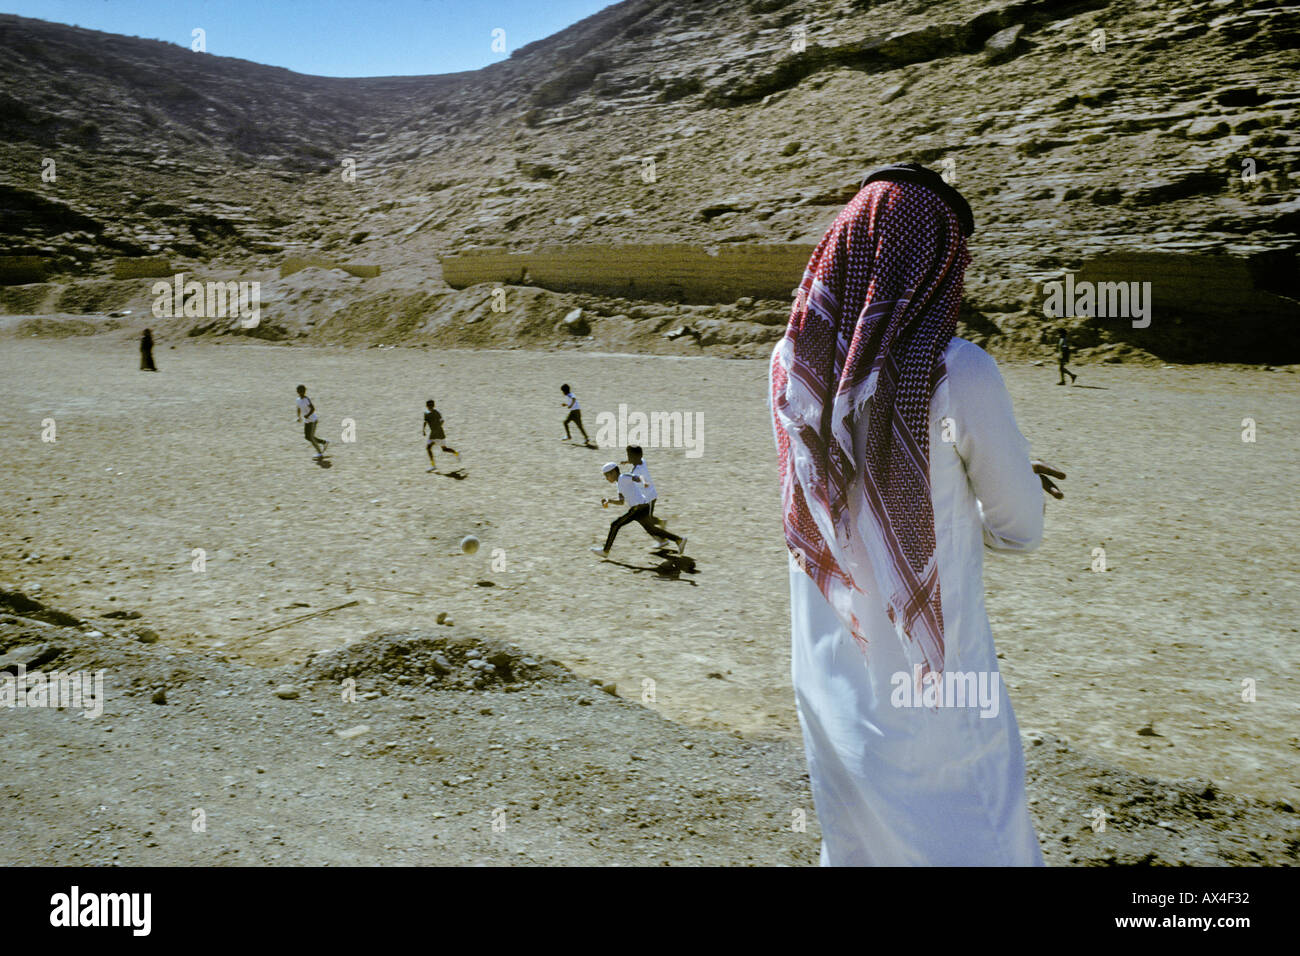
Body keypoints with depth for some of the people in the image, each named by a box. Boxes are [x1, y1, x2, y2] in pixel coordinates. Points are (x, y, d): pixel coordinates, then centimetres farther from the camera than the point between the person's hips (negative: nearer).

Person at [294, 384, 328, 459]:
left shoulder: (307, 400, -19)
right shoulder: (298, 400, 6)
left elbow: (313, 408, -28)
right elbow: (299, 409, 20)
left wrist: (307, 415, -35)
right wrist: (299, 417, 11)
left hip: (312, 420, -9)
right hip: (306, 421, 9)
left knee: (310, 437, -8)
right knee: (307, 437, 9)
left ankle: (319, 453, 2)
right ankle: (324, 442, 24)